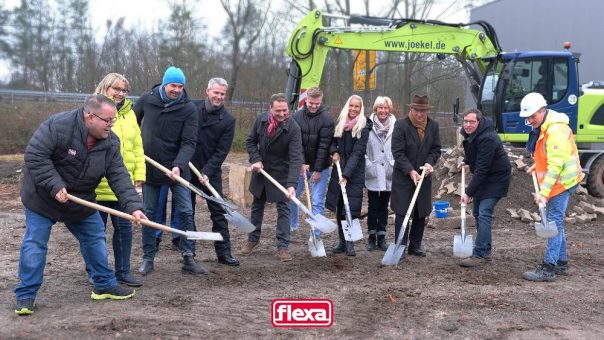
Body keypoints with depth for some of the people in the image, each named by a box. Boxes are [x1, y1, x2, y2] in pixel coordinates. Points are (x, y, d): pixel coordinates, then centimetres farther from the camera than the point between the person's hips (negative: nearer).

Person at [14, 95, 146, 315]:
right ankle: (25, 296, 7)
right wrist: (55, 186, -32)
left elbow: (120, 177, -14)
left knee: (95, 239, 10)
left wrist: (133, 206, -27)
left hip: (80, 201, 5)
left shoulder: (110, 143, -11)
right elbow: (34, 156, -28)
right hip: (43, 197, -5)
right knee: (35, 244, -3)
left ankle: (104, 285, 24)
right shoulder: (58, 125, -28)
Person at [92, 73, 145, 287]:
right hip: (98, 185, -4)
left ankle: (123, 271, 18)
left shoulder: (129, 113, 10)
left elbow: (137, 147, 12)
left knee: (124, 227, 7)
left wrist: (139, 176, 7)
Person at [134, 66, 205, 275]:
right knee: (149, 214, 8)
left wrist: (178, 165, -29)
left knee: (186, 213, -2)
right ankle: (148, 259, 19)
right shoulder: (146, 100, -3)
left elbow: (189, 142, -15)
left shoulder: (188, 109, -10)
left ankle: (189, 259, 7)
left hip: (176, 168, -2)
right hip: (149, 167, 2)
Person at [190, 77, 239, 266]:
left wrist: (207, 172, -18)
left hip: (211, 171, -1)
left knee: (218, 211, 0)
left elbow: (221, 151, -9)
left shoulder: (228, 120, -5)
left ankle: (223, 252, 6)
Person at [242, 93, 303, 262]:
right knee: (257, 205, 17)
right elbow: (251, 141, 4)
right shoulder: (261, 120, -12)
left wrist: (292, 184, -39)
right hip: (261, 170, 4)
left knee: (283, 209, -2)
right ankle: (253, 238, 34)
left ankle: (283, 246, 5)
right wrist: (255, 159, -13)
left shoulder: (293, 128, -24)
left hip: (281, 174, -4)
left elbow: (295, 157, -29)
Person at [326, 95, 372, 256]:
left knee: (351, 208, -6)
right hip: (339, 169, 5)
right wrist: (334, 151, -2)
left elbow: (357, 153, -15)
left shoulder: (363, 127, -9)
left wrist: (346, 174, -22)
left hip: (354, 172, -5)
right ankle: (342, 241, 17)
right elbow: (333, 140, 21)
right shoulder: (340, 122, 7)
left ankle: (350, 242, 3)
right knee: (339, 208, 7)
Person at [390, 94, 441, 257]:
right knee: (402, 213, -3)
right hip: (403, 177, -5)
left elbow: (436, 149, 8)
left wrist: (429, 163, -12)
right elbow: (398, 152, -14)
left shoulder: (433, 125, 3)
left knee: (421, 213, 10)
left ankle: (415, 245, 22)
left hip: (424, 176, 5)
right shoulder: (401, 125, -11)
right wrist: (410, 171, -21)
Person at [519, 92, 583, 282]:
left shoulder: (556, 130, -22)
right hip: (558, 182, 10)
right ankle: (562, 263, 23)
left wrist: (544, 192, -28)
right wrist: (537, 166, 12)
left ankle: (548, 269, -10)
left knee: (554, 222, -10)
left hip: (562, 181, -10)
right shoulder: (543, 127, 11)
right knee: (555, 222, 14)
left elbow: (555, 165, -27)